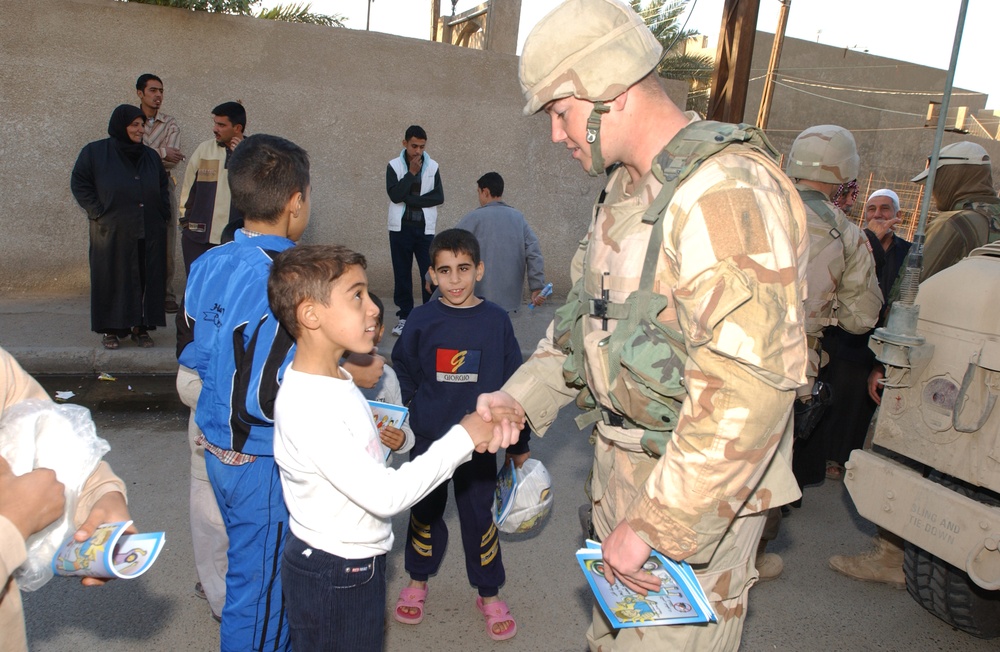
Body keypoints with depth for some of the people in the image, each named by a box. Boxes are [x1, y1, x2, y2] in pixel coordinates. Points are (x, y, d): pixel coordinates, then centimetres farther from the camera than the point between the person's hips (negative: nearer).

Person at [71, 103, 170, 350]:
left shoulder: (150, 156, 13)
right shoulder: (94, 152, 1)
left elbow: (163, 186, 20)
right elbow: (79, 184, 2)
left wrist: (163, 213, 7)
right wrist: (98, 212, -7)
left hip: (149, 233, 3)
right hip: (112, 233, -3)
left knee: (147, 279, 2)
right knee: (113, 280, 1)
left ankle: (141, 326, 12)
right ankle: (110, 329, 11)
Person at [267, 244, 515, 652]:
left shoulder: (337, 379, 2)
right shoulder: (307, 408, -29)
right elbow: (385, 496, -28)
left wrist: (392, 439, -4)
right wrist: (462, 438, -23)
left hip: (359, 561, 9)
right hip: (330, 578, -9)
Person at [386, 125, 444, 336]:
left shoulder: (432, 166, 4)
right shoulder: (394, 166, 0)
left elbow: (439, 197, -6)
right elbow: (395, 195, -13)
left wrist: (410, 199, -12)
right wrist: (411, 173, -14)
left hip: (425, 228, 0)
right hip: (400, 228, 0)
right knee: (402, 273, 7)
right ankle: (404, 316, 17)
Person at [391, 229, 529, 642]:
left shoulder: (496, 320, -6)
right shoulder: (421, 320, -6)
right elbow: (403, 375, 6)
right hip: (428, 438, 1)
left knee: (479, 515, 9)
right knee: (425, 511, 17)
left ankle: (489, 595, 31)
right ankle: (418, 581, 41)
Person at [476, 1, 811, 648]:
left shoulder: (728, 190, -24)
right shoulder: (628, 191, 9)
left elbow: (749, 389, -30)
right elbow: (587, 318, 17)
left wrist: (654, 524, -26)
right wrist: (520, 397, 7)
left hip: (699, 492, -8)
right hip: (623, 468, 9)